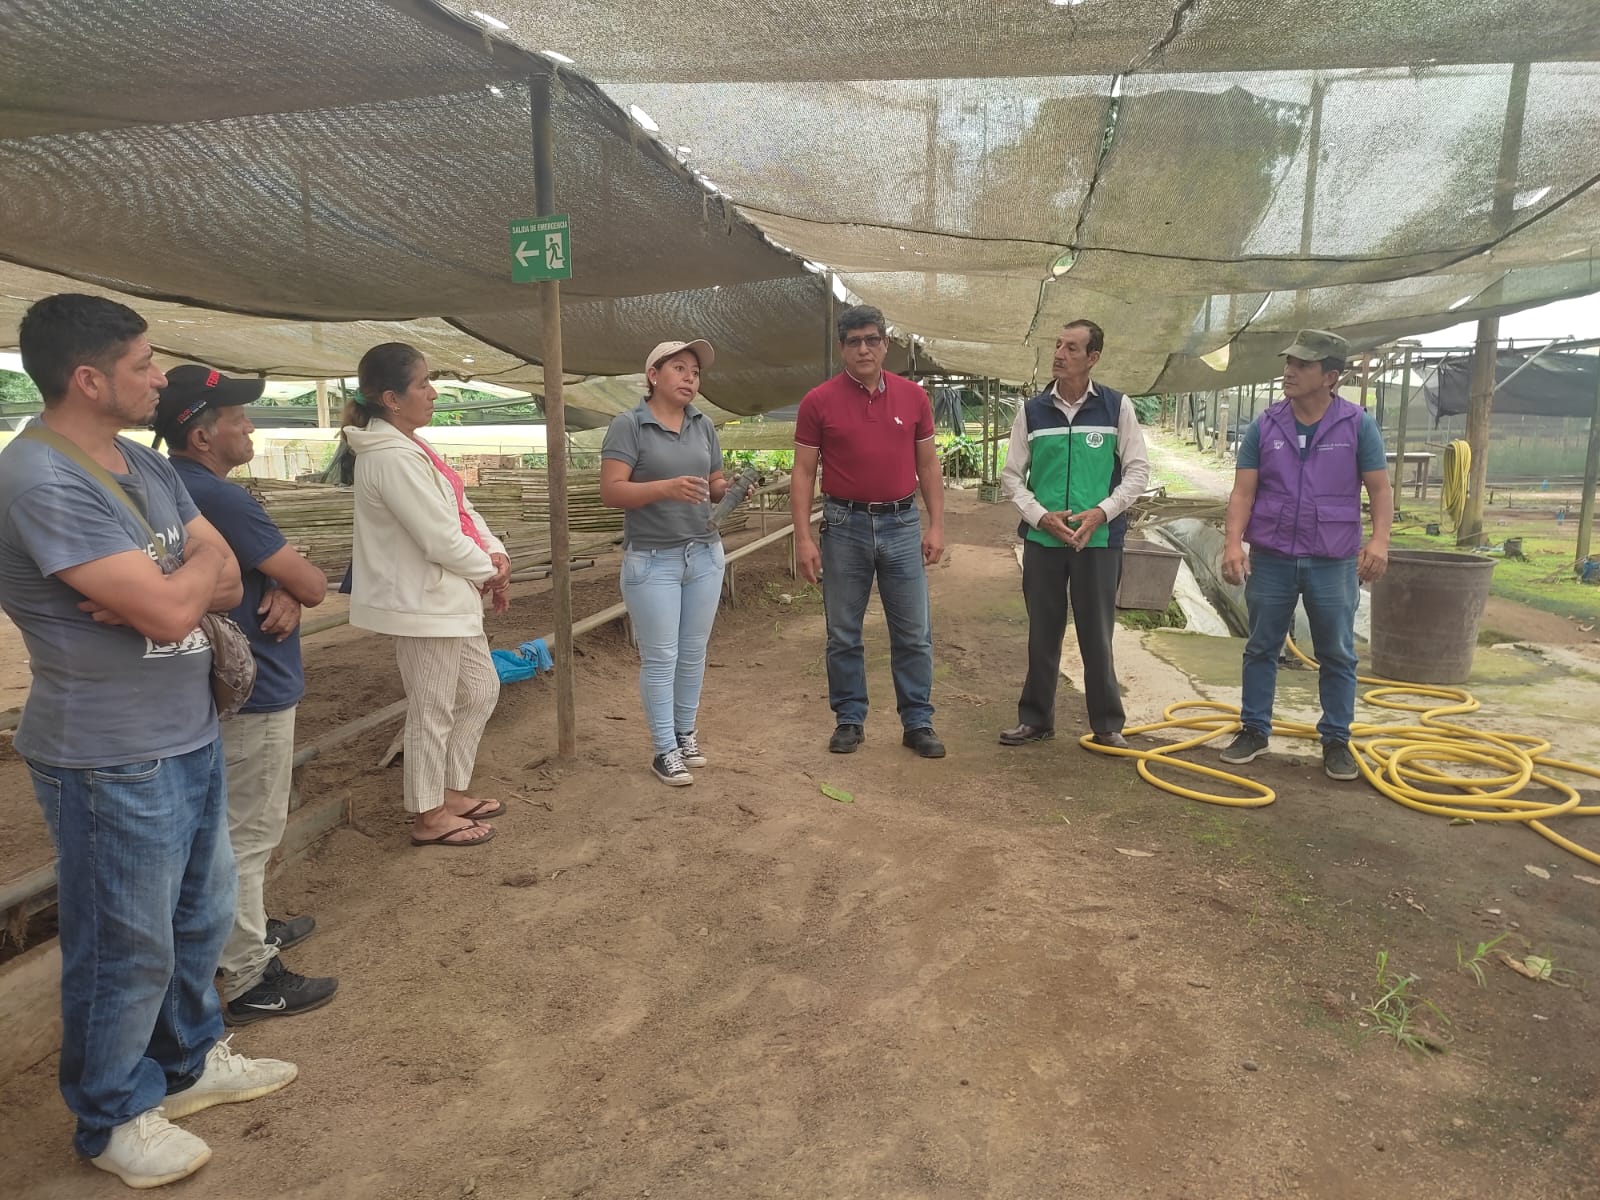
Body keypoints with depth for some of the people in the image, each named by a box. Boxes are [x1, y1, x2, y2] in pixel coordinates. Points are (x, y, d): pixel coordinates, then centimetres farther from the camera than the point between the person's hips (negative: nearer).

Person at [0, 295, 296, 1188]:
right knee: (126, 947, 9)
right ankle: (115, 1117, 31)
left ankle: (192, 1060, 43)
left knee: (201, 917, 22)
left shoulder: (147, 466, 6)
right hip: (113, 762, -8)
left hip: (193, 737, 8)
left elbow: (227, 583, 5)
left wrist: (166, 588, -16)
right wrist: (196, 567, -6)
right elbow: (172, 611, -27)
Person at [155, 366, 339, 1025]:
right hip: (252, 695, -10)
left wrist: (280, 590, -12)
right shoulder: (220, 498, -24)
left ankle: (247, 928, 41)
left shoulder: (175, 489, 8)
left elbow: (270, 572, 9)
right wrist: (294, 584, 0)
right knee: (249, 835, 1)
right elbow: (312, 585, -22)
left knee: (233, 828, 23)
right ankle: (247, 980, 12)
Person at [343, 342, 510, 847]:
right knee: (434, 711, 3)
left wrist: (495, 552, -3)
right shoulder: (393, 457, -22)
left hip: (448, 598, 10)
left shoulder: (409, 446, 11)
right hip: (422, 602, -10)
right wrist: (488, 572, -7)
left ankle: (451, 791, 33)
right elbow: (439, 538, -23)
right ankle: (429, 817, 20)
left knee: (481, 691, 19)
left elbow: (461, 508, 11)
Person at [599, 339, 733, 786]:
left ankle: (686, 733, 28)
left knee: (693, 653, 12)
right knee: (660, 657, 1)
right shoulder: (629, 424, -7)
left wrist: (729, 489, -9)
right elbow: (610, 491, -15)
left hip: (705, 555, 5)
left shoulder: (703, 425, 9)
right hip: (652, 560, -5)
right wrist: (666, 488, -27)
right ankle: (664, 750, 12)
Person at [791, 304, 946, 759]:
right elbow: (803, 472, -2)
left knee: (914, 634, 5)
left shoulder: (913, 396, 4)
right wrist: (803, 538, -9)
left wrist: (936, 525, 2)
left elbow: (928, 465, 9)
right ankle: (849, 720, 21)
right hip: (844, 526, -1)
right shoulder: (819, 402, -2)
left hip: (902, 524, 1)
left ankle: (918, 722, 17)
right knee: (843, 635, 7)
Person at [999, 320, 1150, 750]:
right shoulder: (1032, 410, 4)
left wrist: (1101, 512, -11)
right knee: (1042, 634, 10)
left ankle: (1108, 725, 18)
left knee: (1097, 635, 5)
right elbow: (1011, 475, 6)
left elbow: (1138, 469, 2)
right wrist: (1040, 516, -9)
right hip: (1042, 539, 2)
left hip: (1100, 540, -2)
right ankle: (1035, 718, 22)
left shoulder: (1117, 407, 0)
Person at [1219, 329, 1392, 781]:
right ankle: (1254, 728, 22)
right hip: (1270, 558, 1)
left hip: (1333, 561, -1)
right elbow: (1243, 492, -2)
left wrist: (1379, 541, -18)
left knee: (1337, 655, 7)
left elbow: (1380, 490, -3)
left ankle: (1336, 739, 20)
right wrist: (1233, 543, -15)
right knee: (1261, 649, 10)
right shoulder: (1264, 426, 0)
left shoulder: (1358, 424, -3)